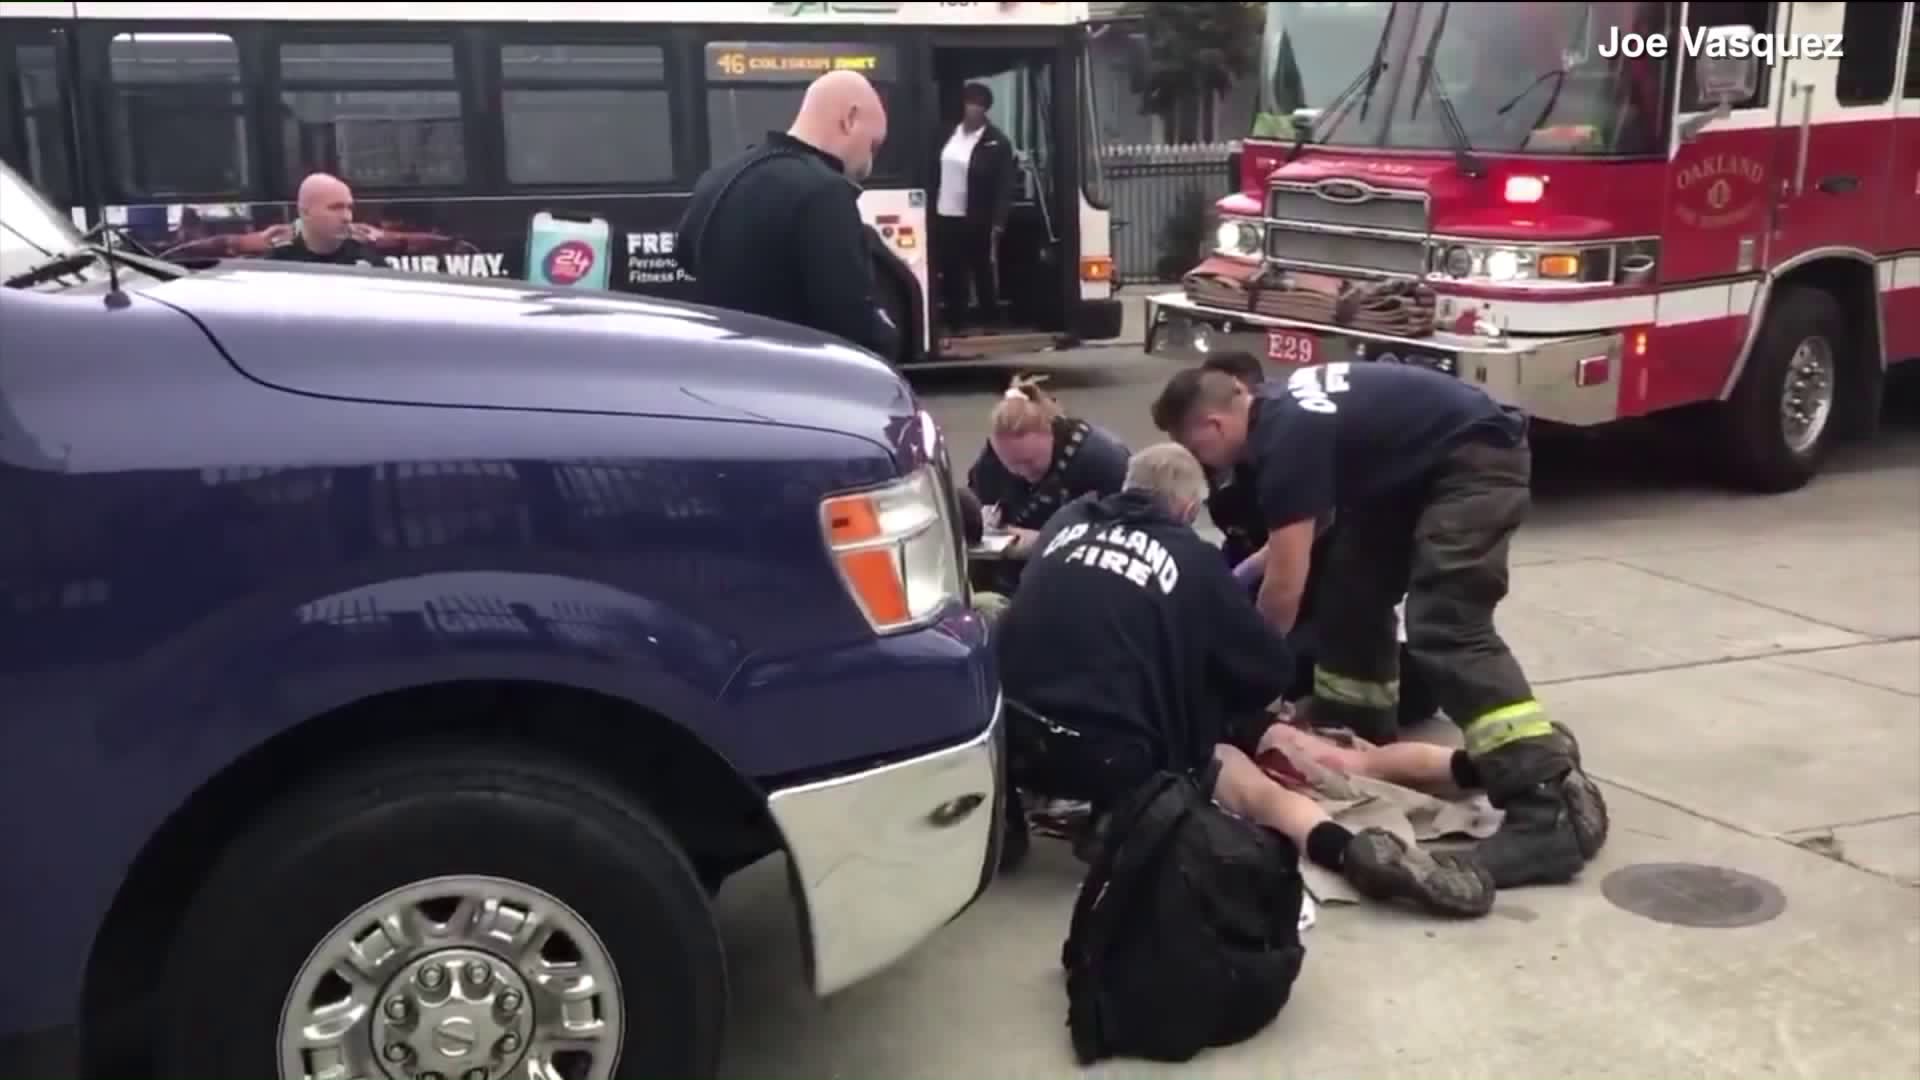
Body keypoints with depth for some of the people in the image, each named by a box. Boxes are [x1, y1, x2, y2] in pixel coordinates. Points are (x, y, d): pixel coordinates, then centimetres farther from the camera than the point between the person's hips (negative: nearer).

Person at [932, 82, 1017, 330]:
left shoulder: (997, 142, -8)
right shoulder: (948, 134, 9)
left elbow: (1004, 187, -11)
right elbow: (935, 173, 13)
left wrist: (998, 223, -18)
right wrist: (929, 209, 6)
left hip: (977, 222, -5)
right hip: (945, 217, 5)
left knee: (983, 273, 5)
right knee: (950, 274, 9)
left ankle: (989, 320, 17)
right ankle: (954, 322, 19)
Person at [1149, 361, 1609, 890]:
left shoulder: (1286, 438, -22)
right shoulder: (1274, 408, 7)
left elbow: (1285, 589, -17)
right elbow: (1295, 540, 23)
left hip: (1476, 459, -11)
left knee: (1444, 631, -20)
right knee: (1355, 590, 14)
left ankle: (1554, 804, -26)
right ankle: (1355, 735, 28)